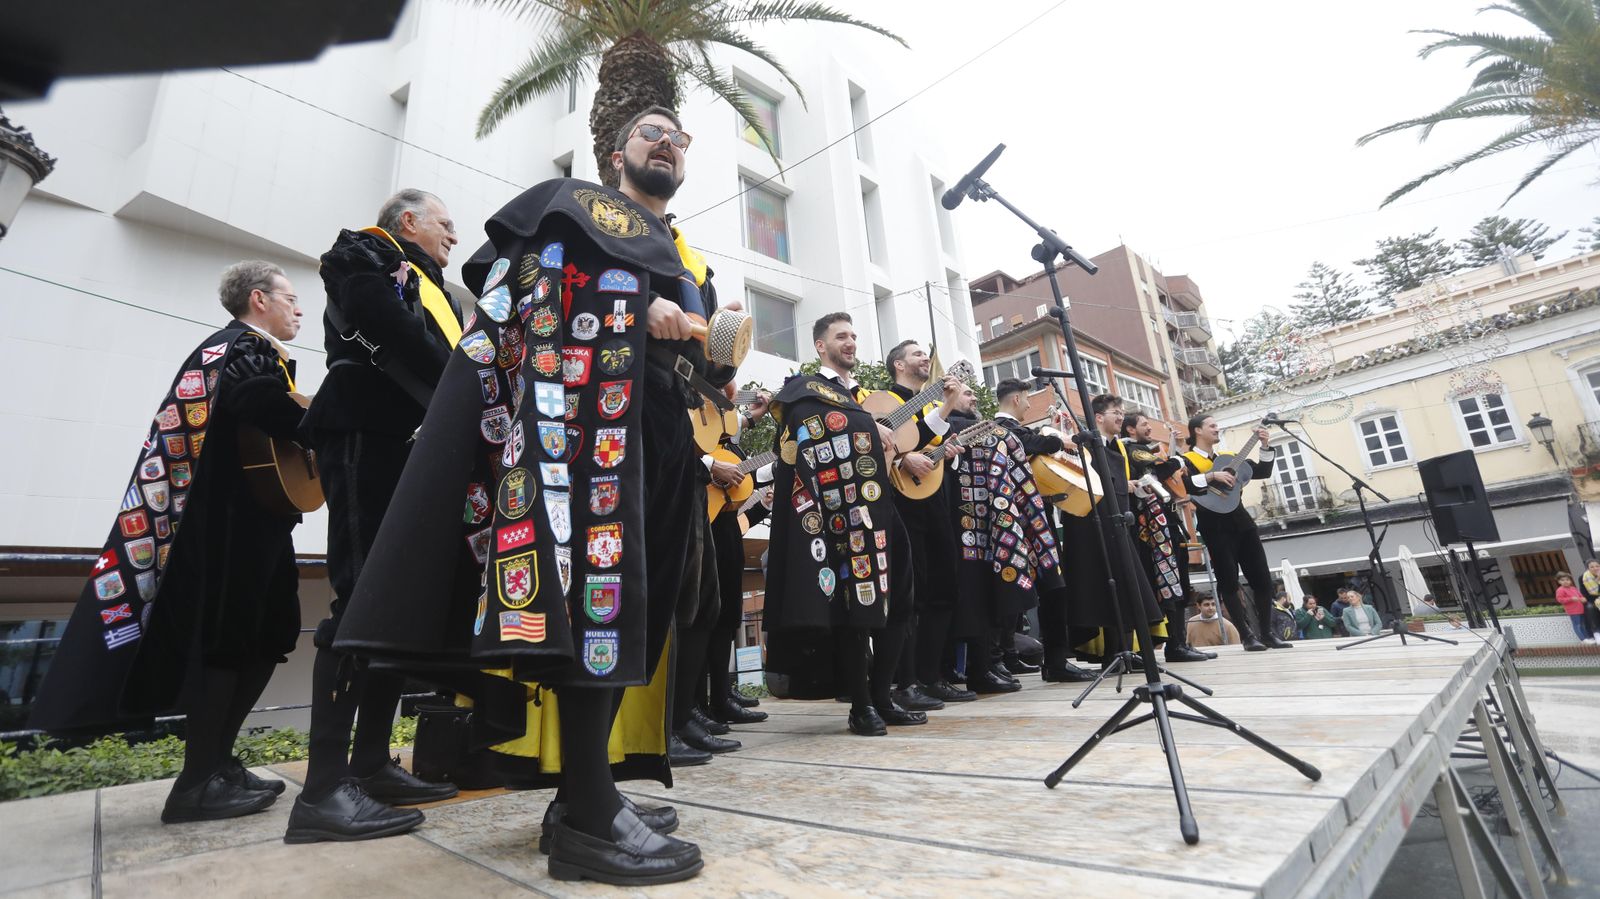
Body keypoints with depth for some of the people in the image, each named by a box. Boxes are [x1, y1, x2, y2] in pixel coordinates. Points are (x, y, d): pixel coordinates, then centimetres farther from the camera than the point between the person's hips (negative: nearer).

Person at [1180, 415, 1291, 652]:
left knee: (1263, 579, 7)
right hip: (1216, 527, -7)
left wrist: (1266, 446, 5)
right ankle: (1248, 635, 5)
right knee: (1229, 583, -3)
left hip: (1241, 522, 7)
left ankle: (1267, 633, 18)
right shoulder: (1187, 460, -4)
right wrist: (1212, 476, -26)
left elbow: (1263, 472, 17)